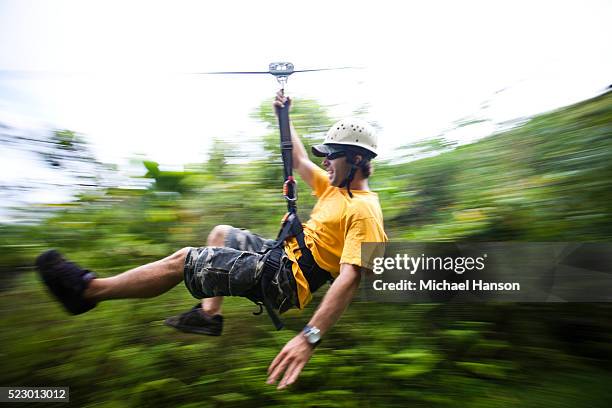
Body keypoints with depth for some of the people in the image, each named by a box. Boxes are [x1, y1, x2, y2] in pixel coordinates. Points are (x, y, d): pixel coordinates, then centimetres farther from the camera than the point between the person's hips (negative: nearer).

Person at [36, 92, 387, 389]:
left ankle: (88, 290, 10)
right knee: (221, 233, 26)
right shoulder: (336, 187, 10)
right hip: (280, 253, 10)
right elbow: (300, 161, 24)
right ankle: (209, 313, 21)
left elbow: (350, 278, -30)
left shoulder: (364, 210, -18)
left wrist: (310, 337, -39)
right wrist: (283, 117, 25)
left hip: (284, 279, -10)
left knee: (183, 260, -10)